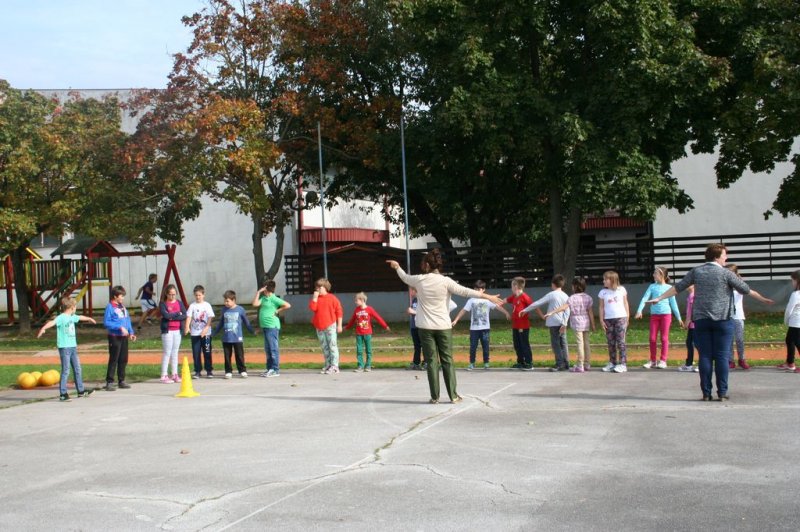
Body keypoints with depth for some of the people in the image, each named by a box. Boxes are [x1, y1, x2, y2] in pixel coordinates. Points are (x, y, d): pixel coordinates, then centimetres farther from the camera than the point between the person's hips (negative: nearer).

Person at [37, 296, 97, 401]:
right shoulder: (61, 318, -14)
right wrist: (43, 328, -53)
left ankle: (81, 391, 25)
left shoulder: (72, 317, 13)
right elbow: (52, 322, -33)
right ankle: (62, 394, -2)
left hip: (73, 346, 8)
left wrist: (89, 319, 55)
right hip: (64, 347, -8)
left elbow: (80, 317, 35)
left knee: (77, 369, 14)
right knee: (66, 371, -7)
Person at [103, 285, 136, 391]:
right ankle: (109, 382, -1)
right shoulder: (110, 307, -11)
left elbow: (127, 320, 16)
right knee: (113, 360, -6)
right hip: (115, 337, -7)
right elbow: (106, 322, -16)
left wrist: (131, 332, 6)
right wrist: (120, 327, -20)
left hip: (124, 337, 7)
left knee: (123, 359, 11)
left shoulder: (122, 306, 11)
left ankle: (121, 381, 20)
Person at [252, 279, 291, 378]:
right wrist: (258, 292, 3)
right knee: (268, 349, 13)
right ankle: (269, 368, 21)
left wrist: (278, 311, -11)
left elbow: (287, 305, -16)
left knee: (273, 348, -6)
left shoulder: (274, 299, -11)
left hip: (272, 326, -9)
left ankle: (275, 370, -3)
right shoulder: (263, 298, 12)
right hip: (265, 326, 9)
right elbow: (255, 304, 1)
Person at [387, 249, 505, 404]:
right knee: (447, 361, 6)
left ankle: (434, 396, 4)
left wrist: (397, 267, 39)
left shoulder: (419, 280, -2)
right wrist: (488, 297, -5)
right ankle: (453, 395, 7)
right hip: (443, 327, -1)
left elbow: (405, 278, 18)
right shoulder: (445, 281, -7)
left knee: (431, 361, 4)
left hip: (426, 327, 1)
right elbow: (466, 292, -9)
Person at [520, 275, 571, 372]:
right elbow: (567, 311, -2)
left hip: (554, 323, -5)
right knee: (563, 344, 9)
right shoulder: (565, 296, 6)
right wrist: (564, 323, -5)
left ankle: (559, 364, -5)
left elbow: (537, 303, -4)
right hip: (562, 323, 5)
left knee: (556, 344, -2)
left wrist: (525, 310, 3)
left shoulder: (551, 295, -7)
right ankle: (566, 364, 9)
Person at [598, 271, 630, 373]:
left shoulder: (621, 290, 3)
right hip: (608, 319, 2)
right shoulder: (603, 292, 5)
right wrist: (601, 320, 0)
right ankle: (612, 363, 14)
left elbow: (625, 303, 8)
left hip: (620, 318, -2)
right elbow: (601, 307, 7)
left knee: (620, 341, -7)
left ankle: (623, 364, -6)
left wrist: (627, 317, 5)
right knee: (611, 342, 5)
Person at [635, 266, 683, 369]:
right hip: (654, 315, 2)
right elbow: (645, 298, -3)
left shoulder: (669, 288, 2)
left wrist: (678, 318, 6)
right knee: (652, 338, 2)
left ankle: (663, 361, 5)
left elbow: (673, 303, 7)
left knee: (664, 338, 0)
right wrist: (639, 311, -18)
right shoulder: (652, 287, 6)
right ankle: (652, 360, 11)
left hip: (666, 314, -2)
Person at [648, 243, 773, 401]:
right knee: (722, 356, 1)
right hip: (722, 319, -3)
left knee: (705, 356, 5)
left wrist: (659, 298, 14)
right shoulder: (726, 273, -4)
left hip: (701, 319, 3)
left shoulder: (696, 271, 5)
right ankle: (722, 392, 1)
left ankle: (706, 393, 4)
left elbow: (678, 287, 5)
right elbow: (746, 289, 3)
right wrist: (762, 299, 17)